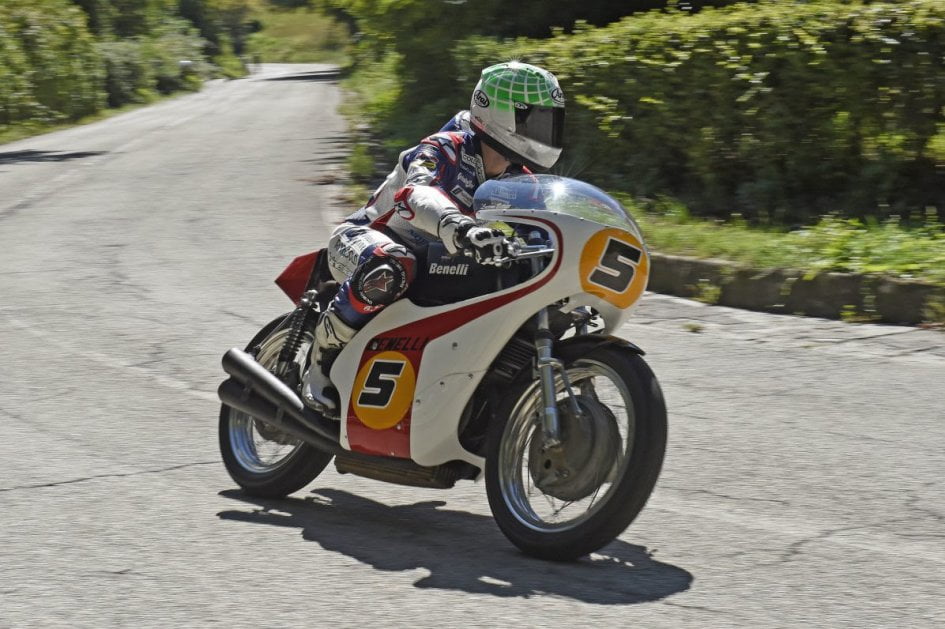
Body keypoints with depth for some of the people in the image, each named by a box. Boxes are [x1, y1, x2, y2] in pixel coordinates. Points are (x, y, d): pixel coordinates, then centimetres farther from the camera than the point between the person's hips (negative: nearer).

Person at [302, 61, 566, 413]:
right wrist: (461, 229, -67)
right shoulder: (446, 149, -24)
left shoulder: (516, 178, 1)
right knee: (388, 271, -44)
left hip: (431, 259, 8)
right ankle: (325, 358, -25)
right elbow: (415, 193, -46)